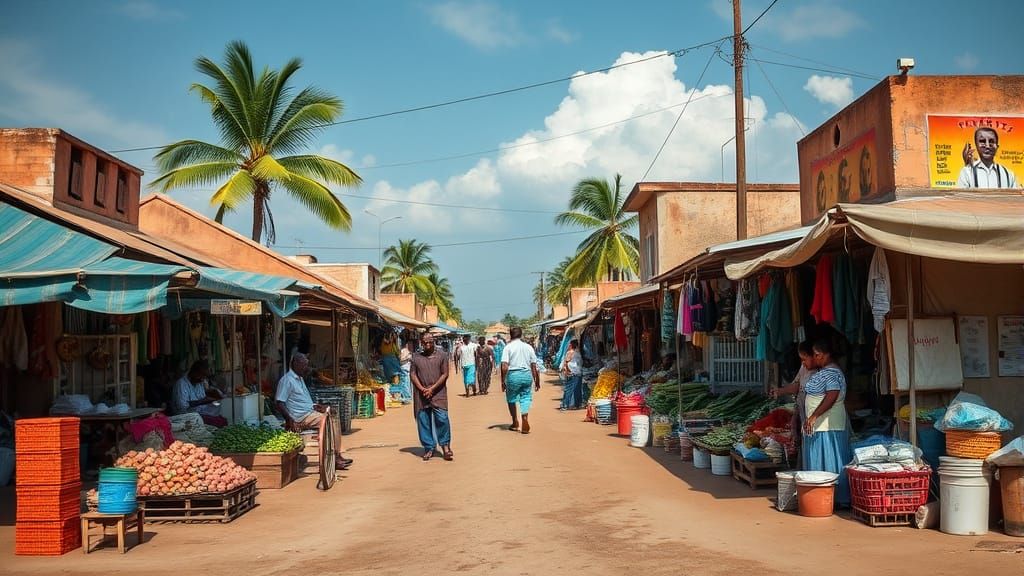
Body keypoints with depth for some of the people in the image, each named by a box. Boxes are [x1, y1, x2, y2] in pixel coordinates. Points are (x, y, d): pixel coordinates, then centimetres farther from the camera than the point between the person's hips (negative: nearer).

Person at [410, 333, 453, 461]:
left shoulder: (442, 355, 4)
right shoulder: (416, 357, 11)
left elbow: (445, 374, -1)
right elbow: (412, 374, 7)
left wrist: (432, 389, -10)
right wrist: (422, 389, -8)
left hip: (438, 393, -3)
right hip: (421, 394, 3)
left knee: (442, 418, -11)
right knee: (423, 421, 3)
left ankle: (445, 446, 2)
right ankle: (429, 448, 13)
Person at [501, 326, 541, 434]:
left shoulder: (508, 347, -3)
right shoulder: (528, 347, 7)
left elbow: (504, 366, -11)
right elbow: (534, 366, 8)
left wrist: (503, 381, -5)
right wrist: (536, 380, 17)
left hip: (513, 374, -2)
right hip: (527, 374, 2)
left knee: (511, 399, 15)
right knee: (525, 398, 9)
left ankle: (515, 423, 22)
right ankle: (525, 419, -11)